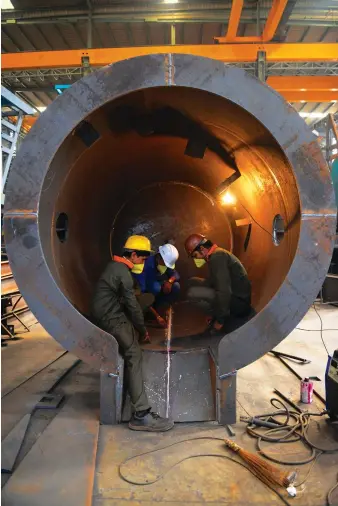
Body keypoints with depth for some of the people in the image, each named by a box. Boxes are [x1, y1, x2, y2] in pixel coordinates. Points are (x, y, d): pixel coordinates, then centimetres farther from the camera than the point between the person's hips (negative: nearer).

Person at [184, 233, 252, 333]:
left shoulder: (217, 256, -21)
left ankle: (221, 316, -6)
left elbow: (224, 291, -28)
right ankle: (217, 313, 8)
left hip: (239, 302, -10)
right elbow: (215, 283, 19)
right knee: (193, 282, 12)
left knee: (192, 292, -23)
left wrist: (220, 320, -19)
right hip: (233, 296, 10)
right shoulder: (217, 254, 12)